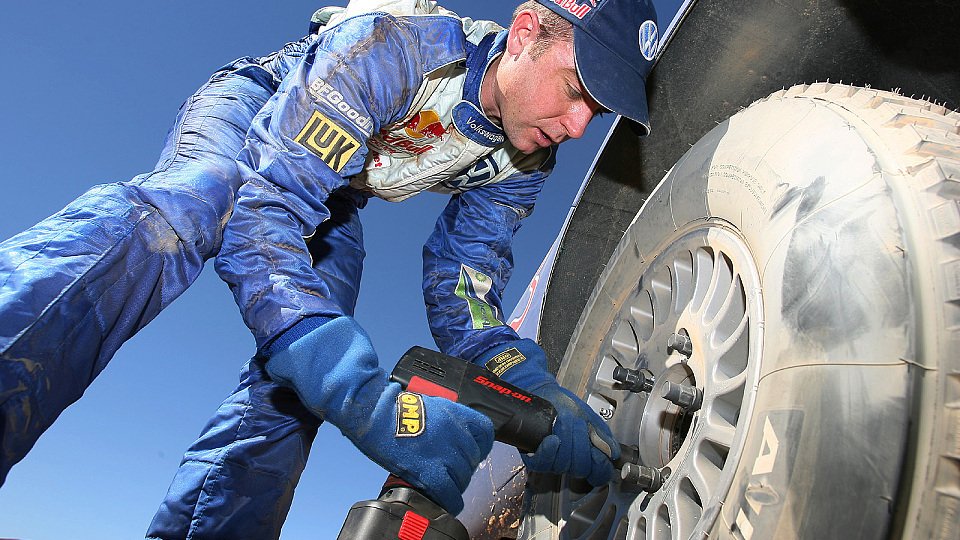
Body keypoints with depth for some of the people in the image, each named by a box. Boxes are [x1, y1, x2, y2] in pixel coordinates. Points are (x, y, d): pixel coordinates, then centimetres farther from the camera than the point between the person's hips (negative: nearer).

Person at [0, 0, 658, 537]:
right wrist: (368, 399, -57)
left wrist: (529, 383, -37)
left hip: (331, 201, 5)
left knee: (300, 373, -16)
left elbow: (460, 289, -17)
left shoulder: (524, 161, -17)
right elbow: (264, 214, -45)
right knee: (181, 208, -40)